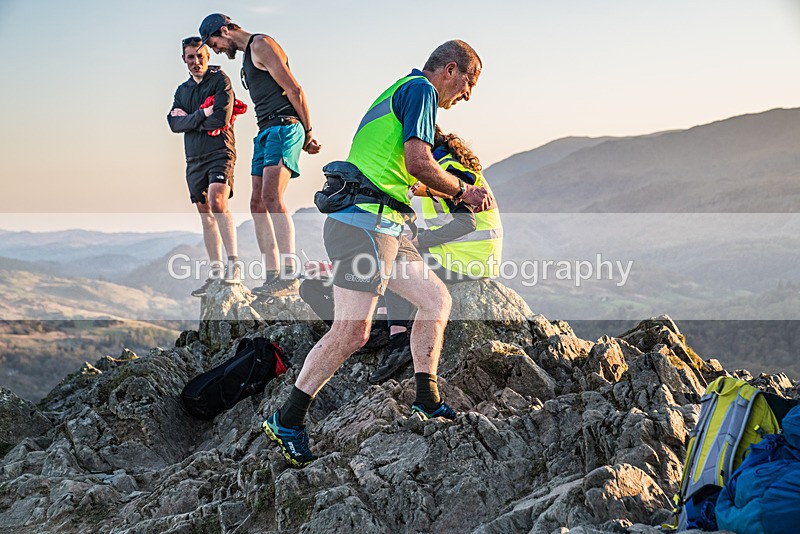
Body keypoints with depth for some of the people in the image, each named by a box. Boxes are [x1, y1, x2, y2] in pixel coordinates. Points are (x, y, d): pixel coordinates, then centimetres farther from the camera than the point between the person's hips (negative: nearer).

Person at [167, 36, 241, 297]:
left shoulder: (220, 80, 0)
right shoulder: (182, 90, 19)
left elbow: (221, 118, -14)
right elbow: (174, 123, 3)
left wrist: (188, 119, -3)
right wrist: (202, 114, -11)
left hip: (220, 151, -7)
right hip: (194, 158, 7)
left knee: (217, 202, -26)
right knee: (206, 215, 6)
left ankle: (234, 264, -27)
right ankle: (215, 273, 9)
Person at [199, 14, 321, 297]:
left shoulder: (261, 45, -5)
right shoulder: (248, 55, 26)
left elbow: (294, 90, -12)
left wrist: (308, 133, -8)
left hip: (283, 128, -10)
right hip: (265, 132, 10)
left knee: (271, 197, -22)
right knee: (258, 204, 6)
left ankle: (290, 277, -28)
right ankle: (273, 278, 7)